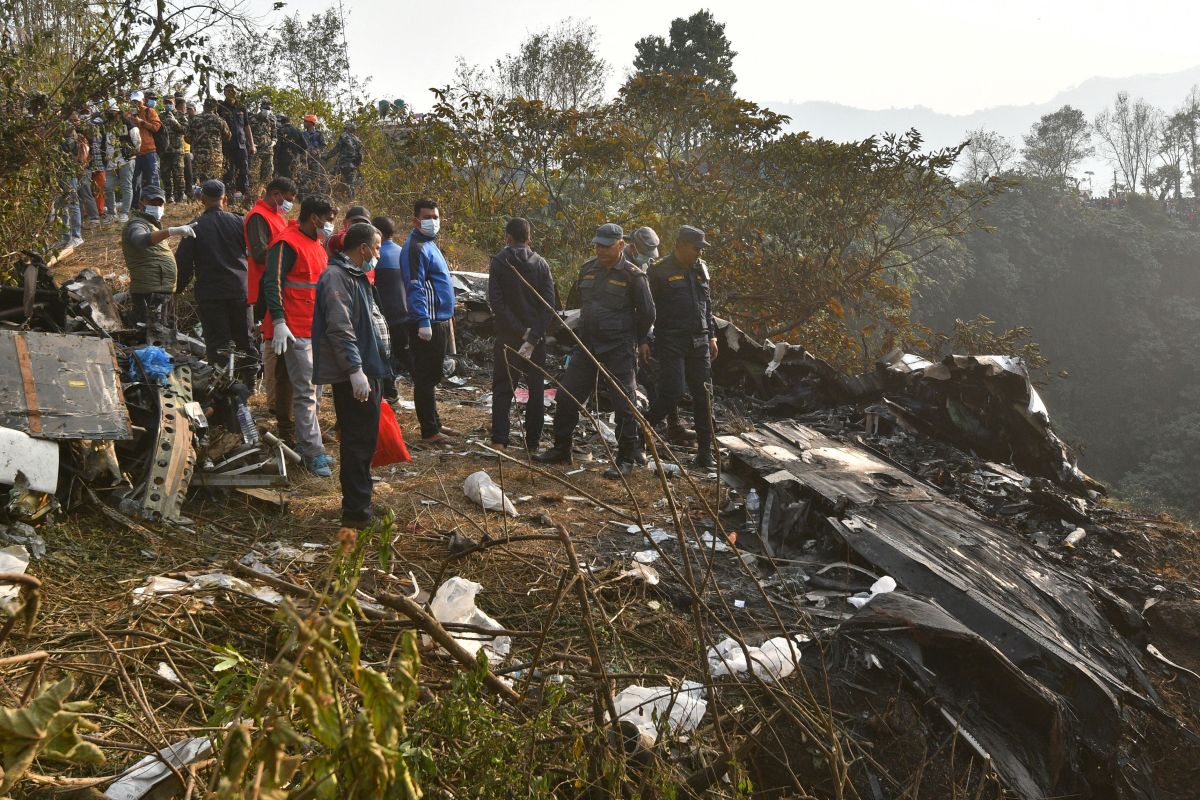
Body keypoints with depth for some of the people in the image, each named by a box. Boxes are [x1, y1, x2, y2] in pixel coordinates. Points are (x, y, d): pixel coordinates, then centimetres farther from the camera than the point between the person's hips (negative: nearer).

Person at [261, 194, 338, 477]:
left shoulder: (317, 244, 18)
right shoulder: (287, 243, -12)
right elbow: (272, 283, -19)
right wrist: (279, 322, -27)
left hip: (318, 329, 10)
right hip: (296, 331, -9)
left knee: (314, 389, 14)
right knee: (306, 392, -8)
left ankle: (306, 443, 23)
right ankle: (314, 453, -5)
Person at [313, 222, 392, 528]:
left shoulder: (357, 276, 20)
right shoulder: (336, 277, -15)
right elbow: (340, 328, -23)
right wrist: (355, 369, -27)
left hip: (367, 371, 11)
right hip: (354, 376, -11)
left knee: (364, 442, 15)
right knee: (358, 444, -7)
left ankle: (358, 506, 25)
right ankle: (356, 513, -3)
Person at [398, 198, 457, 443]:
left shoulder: (428, 245, 18)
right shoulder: (415, 248, -13)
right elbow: (415, 287, -21)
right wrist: (424, 322, -26)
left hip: (439, 321, 10)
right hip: (427, 323, -10)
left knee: (431, 377, 17)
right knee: (425, 378, -4)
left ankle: (434, 423, 27)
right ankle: (429, 431, 1)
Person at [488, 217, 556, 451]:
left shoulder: (499, 261, -5)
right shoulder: (541, 263, 2)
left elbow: (496, 301, -14)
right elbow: (550, 302, -6)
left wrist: (521, 331, -13)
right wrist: (534, 336, -11)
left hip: (507, 336, -2)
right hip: (536, 337, 2)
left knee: (502, 388, 5)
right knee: (536, 389, 10)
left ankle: (499, 440, -4)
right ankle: (532, 442, 12)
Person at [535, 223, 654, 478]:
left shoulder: (632, 275, -9)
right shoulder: (587, 270, 8)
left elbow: (647, 313, -4)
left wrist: (632, 342, 5)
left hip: (618, 351, -6)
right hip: (587, 346, 6)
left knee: (624, 404, -2)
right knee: (567, 396, 7)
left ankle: (626, 459, 7)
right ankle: (561, 450, 20)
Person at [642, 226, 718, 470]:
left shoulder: (700, 269, 13)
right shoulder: (660, 271, -6)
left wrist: (712, 336, 19)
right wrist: (644, 341, -8)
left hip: (699, 341, 6)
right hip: (671, 342, -6)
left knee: (703, 395, 3)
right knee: (672, 393, -13)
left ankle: (705, 453, 10)